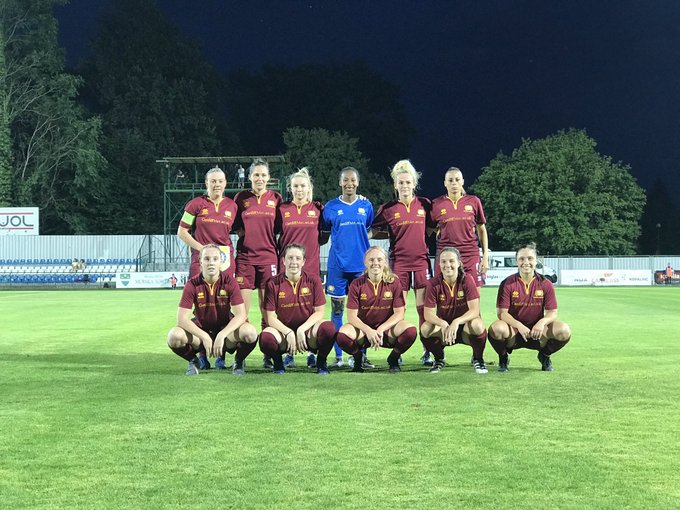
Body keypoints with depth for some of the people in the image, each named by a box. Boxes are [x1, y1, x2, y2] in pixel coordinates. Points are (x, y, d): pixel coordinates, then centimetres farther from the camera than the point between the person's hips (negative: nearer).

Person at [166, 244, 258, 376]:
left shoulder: (229, 281, -12)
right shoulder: (192, 285, -13)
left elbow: (241, 315, -18)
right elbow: (182, 319, -18)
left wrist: (221, 335, -32)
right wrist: (204, 337, -30)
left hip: (226, 329, 0)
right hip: (201, 330, 0)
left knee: (250, 333, -33)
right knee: (174, 336, -30)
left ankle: (239, 361, 2)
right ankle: (193, 361, 4)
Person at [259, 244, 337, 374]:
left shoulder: (313, 280, 0)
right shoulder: (273, 284, -3)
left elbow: (319, 312, -3)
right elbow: (270, 317, -5)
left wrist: (302, 329, -17)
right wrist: (288, 333, -19)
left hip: (307, 330, 1)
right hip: (283, 331, 0)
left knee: (328, 328, -32)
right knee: (265, 338, -35)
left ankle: (321, 362, -1)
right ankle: (278, 362, 2)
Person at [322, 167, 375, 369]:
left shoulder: (366, 206, 6)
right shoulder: (331, 207, 3)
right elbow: (324, 232, 13)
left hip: (361, 265, 1)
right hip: (337, 265, -1)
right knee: (337, 309, 1)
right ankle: (338, 355, 7)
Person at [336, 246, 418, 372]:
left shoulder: (394, 283, -3)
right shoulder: (356, 285, -4)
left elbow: (399, 313, -6)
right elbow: (352, 316, -8)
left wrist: (381, 329, -21)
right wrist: (368, 330, -26)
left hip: (386, 329, 0)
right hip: (363, 329, 0)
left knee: (410, 331, -31)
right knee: (342, 335, -33)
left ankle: (393, 359, 1)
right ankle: (357, 359, 3)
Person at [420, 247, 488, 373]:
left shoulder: (467, 280, -14)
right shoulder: (433, 284, -10)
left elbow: (475, 310, -22)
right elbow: (428, 313, -16)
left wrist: (456, 322, -40)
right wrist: (443, 324, -37)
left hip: (464, 326, -1)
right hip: (443, 326, 1)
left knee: (477, 325, -35)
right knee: (425, 328, -29)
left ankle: (478, 359, -4)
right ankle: (439, 359, 3)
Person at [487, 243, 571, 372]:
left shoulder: (545, 284, -2)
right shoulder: (507, 284, -7)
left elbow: (552, 312, -4)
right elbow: (502, 312, -12)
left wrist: (542, 322, -28)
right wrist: (519, 325, -29)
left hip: (537, 332, 2)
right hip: (513, 330, -2)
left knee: (564, 331, -25)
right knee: (496, 329, -36)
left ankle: (544, 356, 9)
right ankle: (503, 357, 0)